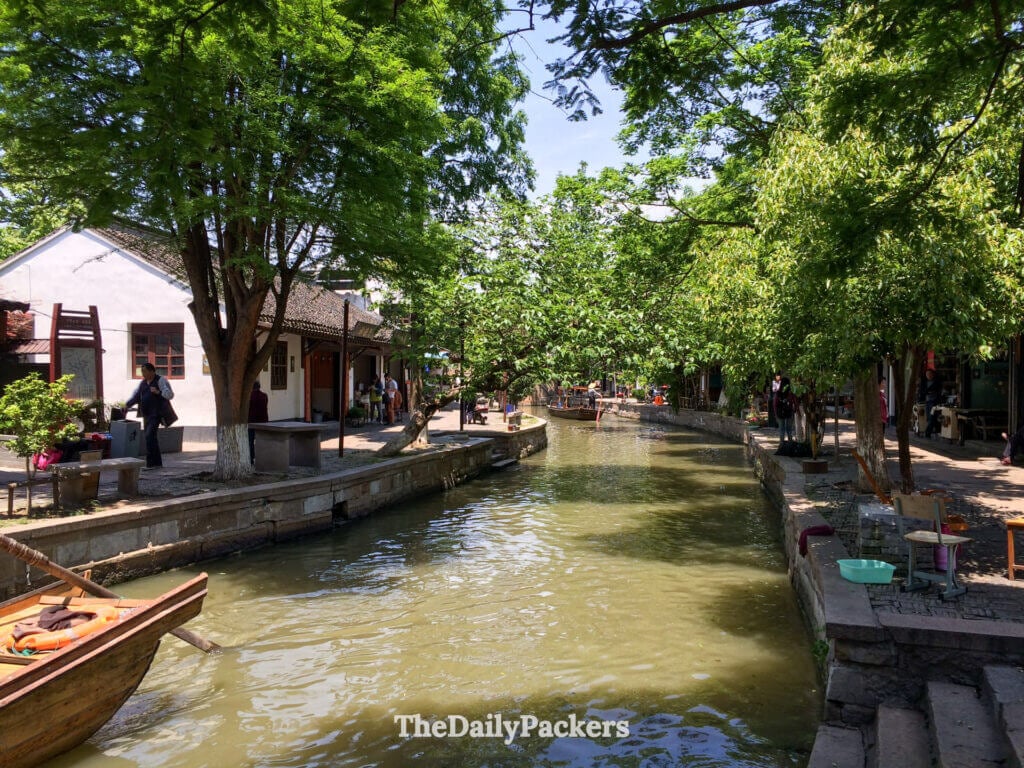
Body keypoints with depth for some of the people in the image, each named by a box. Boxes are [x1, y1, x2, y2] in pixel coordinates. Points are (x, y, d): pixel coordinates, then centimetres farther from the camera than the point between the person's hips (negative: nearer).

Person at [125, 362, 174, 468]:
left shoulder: (160, 380, -6)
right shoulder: (143, 383, 15)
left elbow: (170, 394, -14)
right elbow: (136, 396, 16)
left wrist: (158, 392, -29)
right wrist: (127, 405, 2)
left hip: (156, 414, -8)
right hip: (146, 415, 8)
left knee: (149, 436, -16)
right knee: (151, 438, 9)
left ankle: (150, 463, -15)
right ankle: (157, 463, 17)